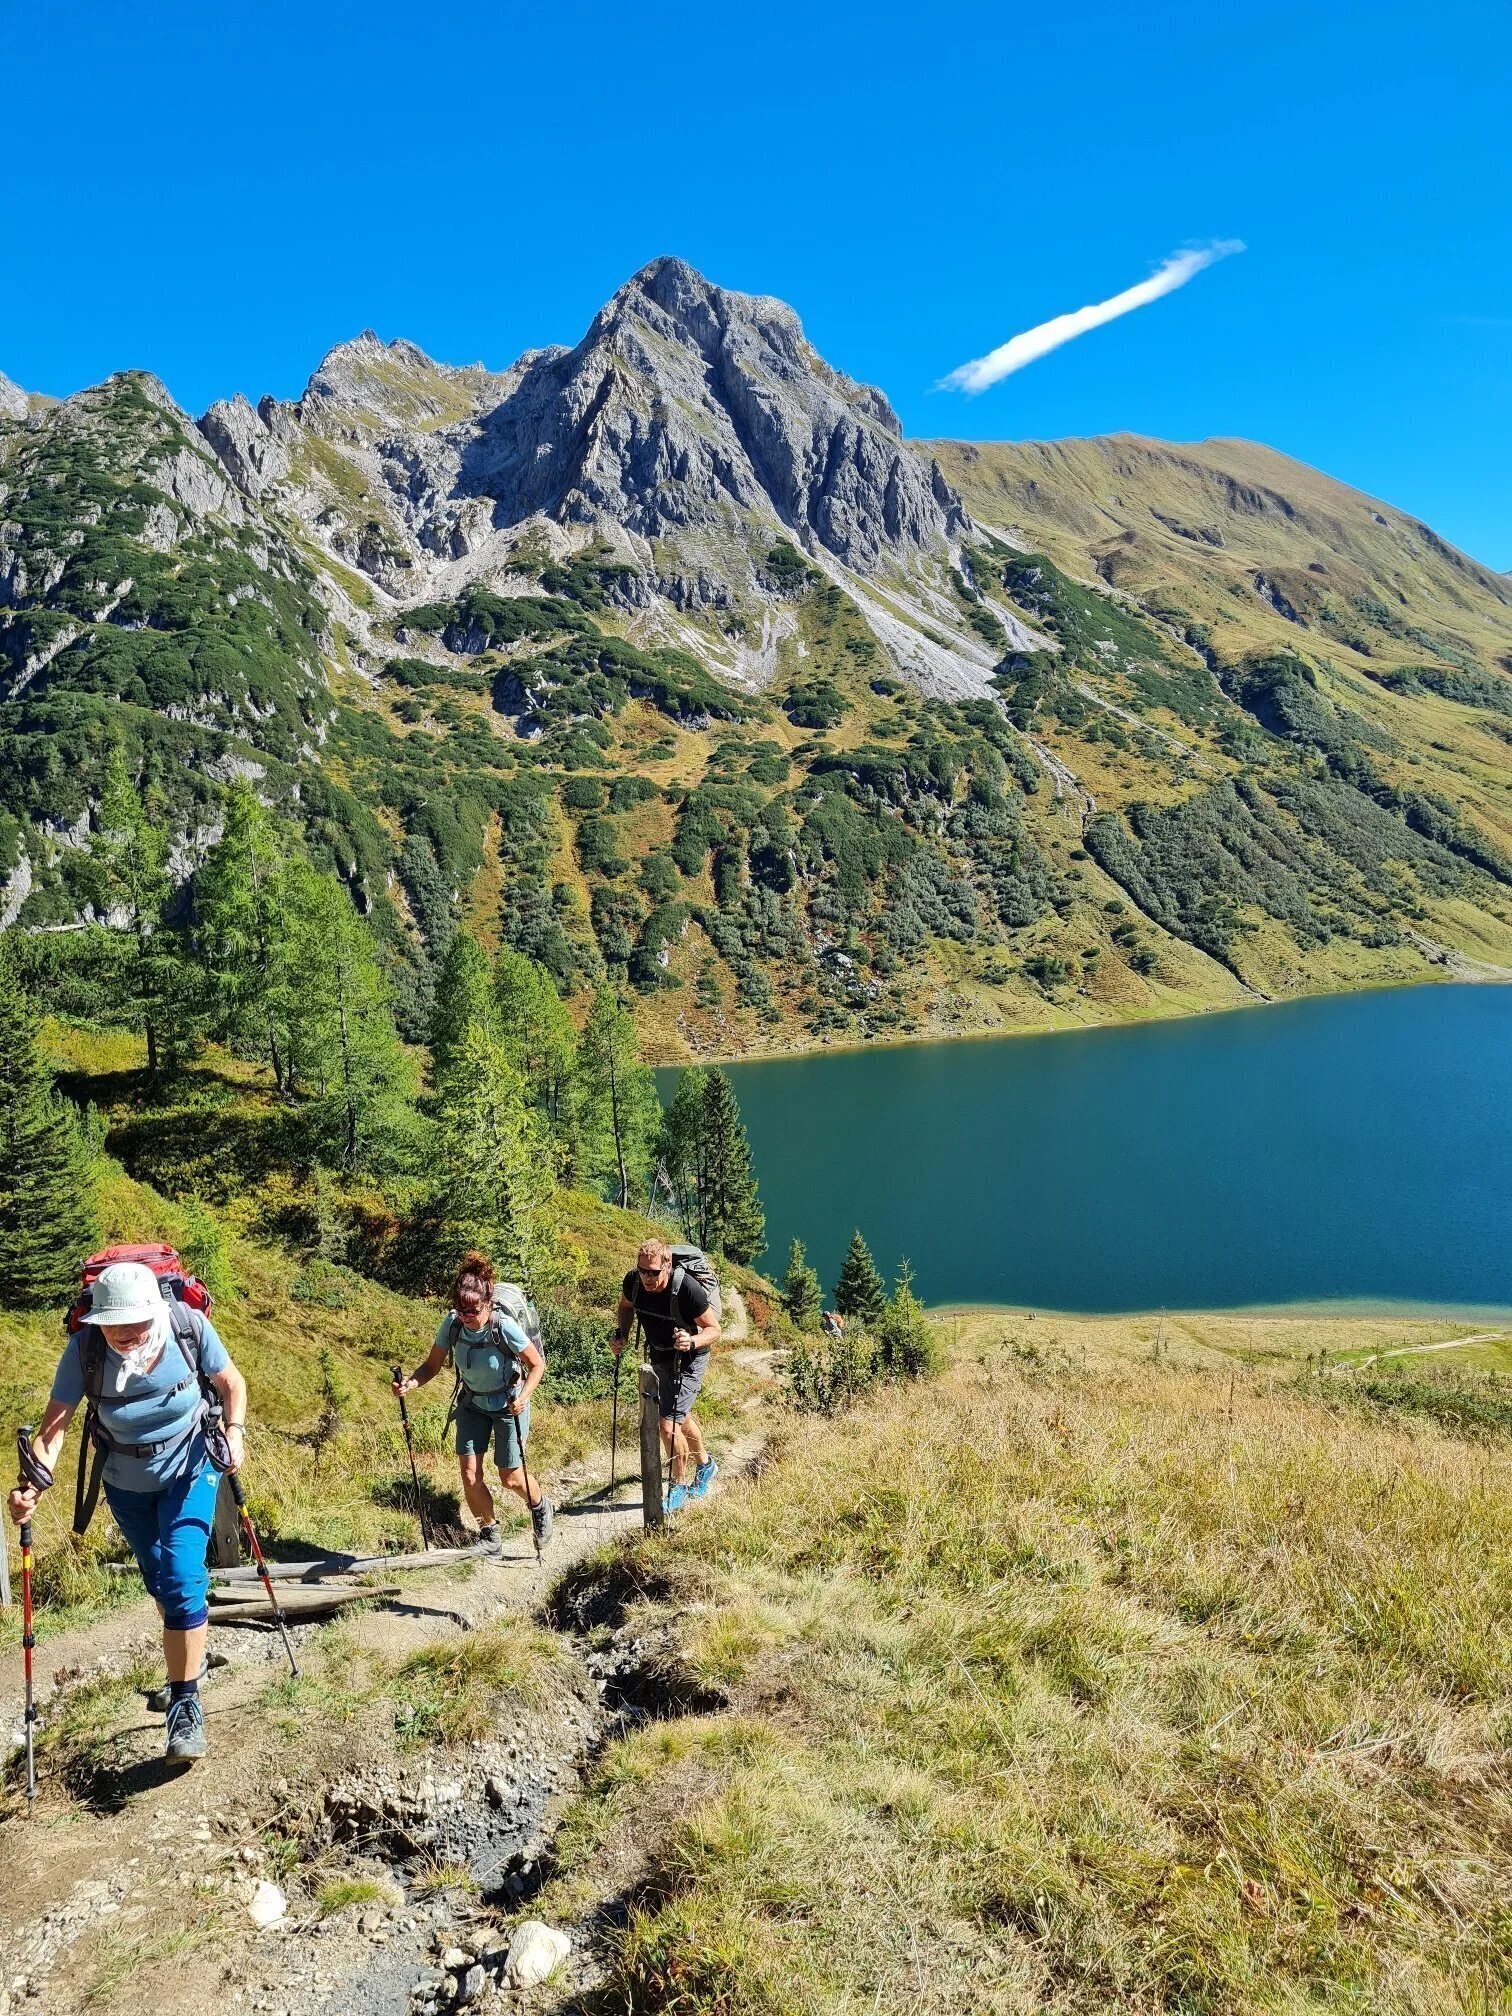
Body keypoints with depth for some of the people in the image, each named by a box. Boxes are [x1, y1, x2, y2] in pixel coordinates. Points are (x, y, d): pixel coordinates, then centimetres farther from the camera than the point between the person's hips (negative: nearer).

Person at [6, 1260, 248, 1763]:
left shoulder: (190, 1326, -28)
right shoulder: (85, 1348, -28)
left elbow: (231, 1382, -11)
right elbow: (54, 1423, -30)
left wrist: (234, 1430, -26)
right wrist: (34, 1484, -45)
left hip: (190, 1471, -2)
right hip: (127, 1485, 2)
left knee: (182, 1579, -16)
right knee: (161, 1583, 19)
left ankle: (185, 1702, -1)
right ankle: (191, 1656, 47)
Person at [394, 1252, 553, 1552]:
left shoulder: (504, 1327, -31)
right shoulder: (452, 1324, -21)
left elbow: (537, 1365, -19)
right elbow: (432, 1365, -10)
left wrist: (523, 1398, -32)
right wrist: (409, 1383, -29)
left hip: (508, 1405, -4)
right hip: (472, 1404, 4)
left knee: (511, 1478, 4)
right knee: (470, 1476, -2)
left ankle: (540, 1506, 38)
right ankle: (490, 1533, 23)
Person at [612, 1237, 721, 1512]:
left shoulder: (687, 1289, -34)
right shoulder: (634, 1281, -19)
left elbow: (714, 1329, -22)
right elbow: (626, 1306, 6)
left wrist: (691, 1342, -40)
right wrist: (621, 1334, -10)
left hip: (688, 1359, -6)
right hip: (658, 1356, 7)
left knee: (669, 1424, -13)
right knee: (680, 1417, 24)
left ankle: (680, 1486, 12)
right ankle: (705, 1465, 50)